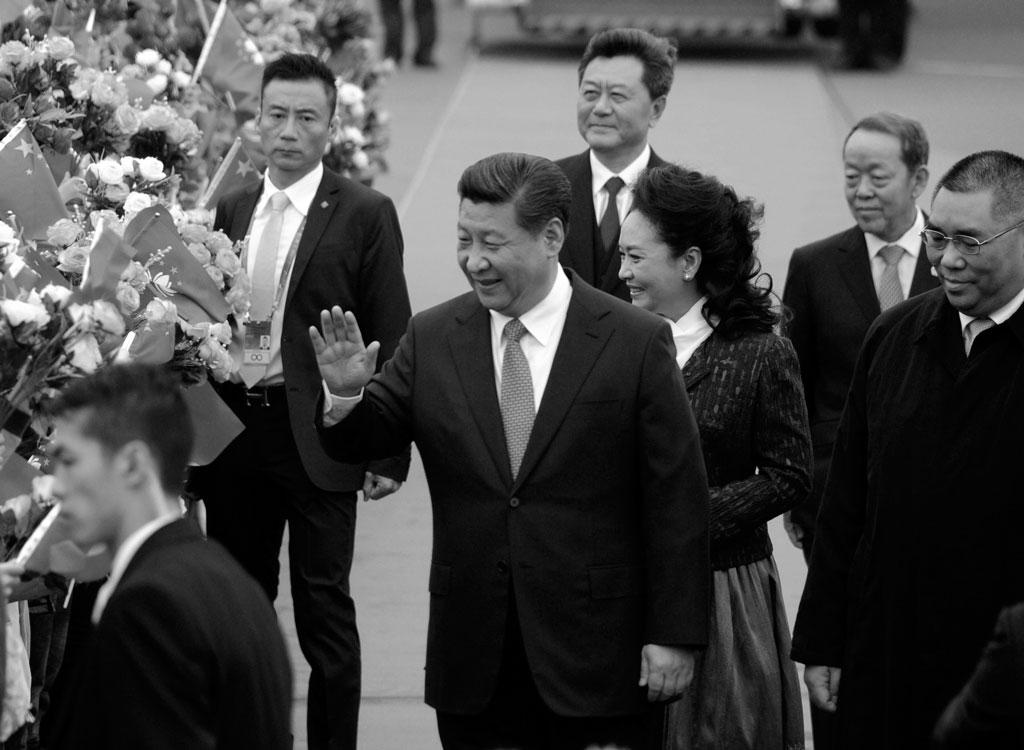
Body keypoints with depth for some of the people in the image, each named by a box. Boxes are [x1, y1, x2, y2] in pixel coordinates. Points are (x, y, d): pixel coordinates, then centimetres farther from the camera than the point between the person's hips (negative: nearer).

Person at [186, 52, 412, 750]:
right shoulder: (231, 212, 10)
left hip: (316, 438, -5)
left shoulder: (365, 215, -4)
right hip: (232, 427, 5)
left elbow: (391, 342, -5)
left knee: (324, 611, 2)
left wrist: (389, 453, -10)